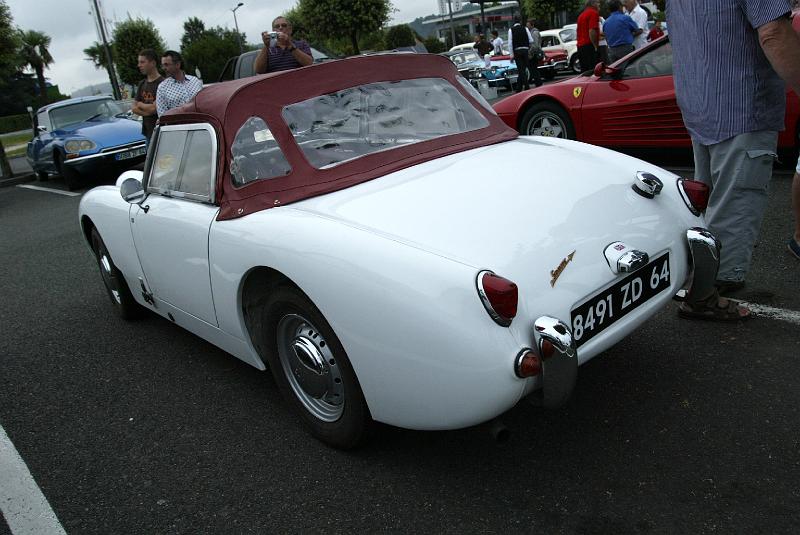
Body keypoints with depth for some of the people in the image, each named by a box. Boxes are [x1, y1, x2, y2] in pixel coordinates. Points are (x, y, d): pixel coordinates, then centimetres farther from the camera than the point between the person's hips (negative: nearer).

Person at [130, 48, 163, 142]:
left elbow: (154, 108, -17)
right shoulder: (142, 84, 15)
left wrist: (140, 104, 2)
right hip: (147, 130, 8)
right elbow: (134, 108, 11)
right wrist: (148, 111, -7)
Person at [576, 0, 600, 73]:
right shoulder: (593, 13, -8)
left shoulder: (582, 14, 20)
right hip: (589, 46, -9)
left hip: (580, 46, 9)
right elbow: (592, 31, -19)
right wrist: (596, 47, -16)